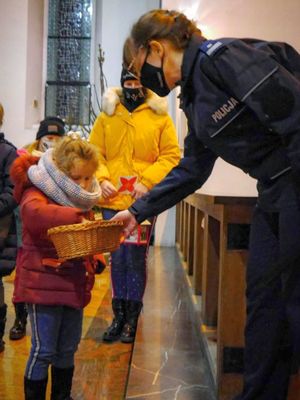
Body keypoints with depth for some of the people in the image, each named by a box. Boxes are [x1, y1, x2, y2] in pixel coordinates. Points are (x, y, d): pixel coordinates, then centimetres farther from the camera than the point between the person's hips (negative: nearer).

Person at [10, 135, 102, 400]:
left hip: (73, 283, 7)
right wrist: (76, 217, -45)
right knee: (44, 350, 0)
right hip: (43, 284, -7)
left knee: (68, 348, 17)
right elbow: (34, 212, -38)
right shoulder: (37, 193, -13)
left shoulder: (81, 199, 12)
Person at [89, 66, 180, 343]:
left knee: (136, 259, 3)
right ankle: (119, 316, 23)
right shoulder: (107, 116, 9)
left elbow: (171, 156, -1)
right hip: (112, 200, 2)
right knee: (118, 259, 10)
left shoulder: (159, 117, 3)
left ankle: (132, 319, 17)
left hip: (143, 201, -2)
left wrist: (147, 181, -12)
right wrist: (102, 179, -9)